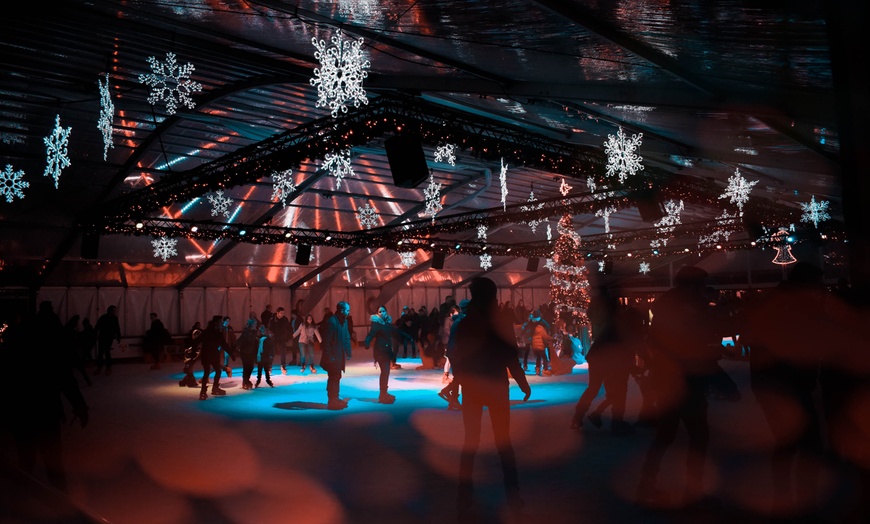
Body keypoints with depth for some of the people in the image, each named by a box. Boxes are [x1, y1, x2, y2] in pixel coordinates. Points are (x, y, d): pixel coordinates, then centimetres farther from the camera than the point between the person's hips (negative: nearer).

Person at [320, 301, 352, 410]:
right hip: (332, 356, -8)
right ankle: (332, 402, 7)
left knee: (336, 377, 17)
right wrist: (329, 357, -21)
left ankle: (335, 399, 28)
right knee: (333, 378, -2)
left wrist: (348, 352, 6)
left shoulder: (344, 321, 6)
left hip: (340, 355, 8)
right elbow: (326, 341, -21)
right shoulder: (331, 322, -20)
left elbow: (347, 338, 11)